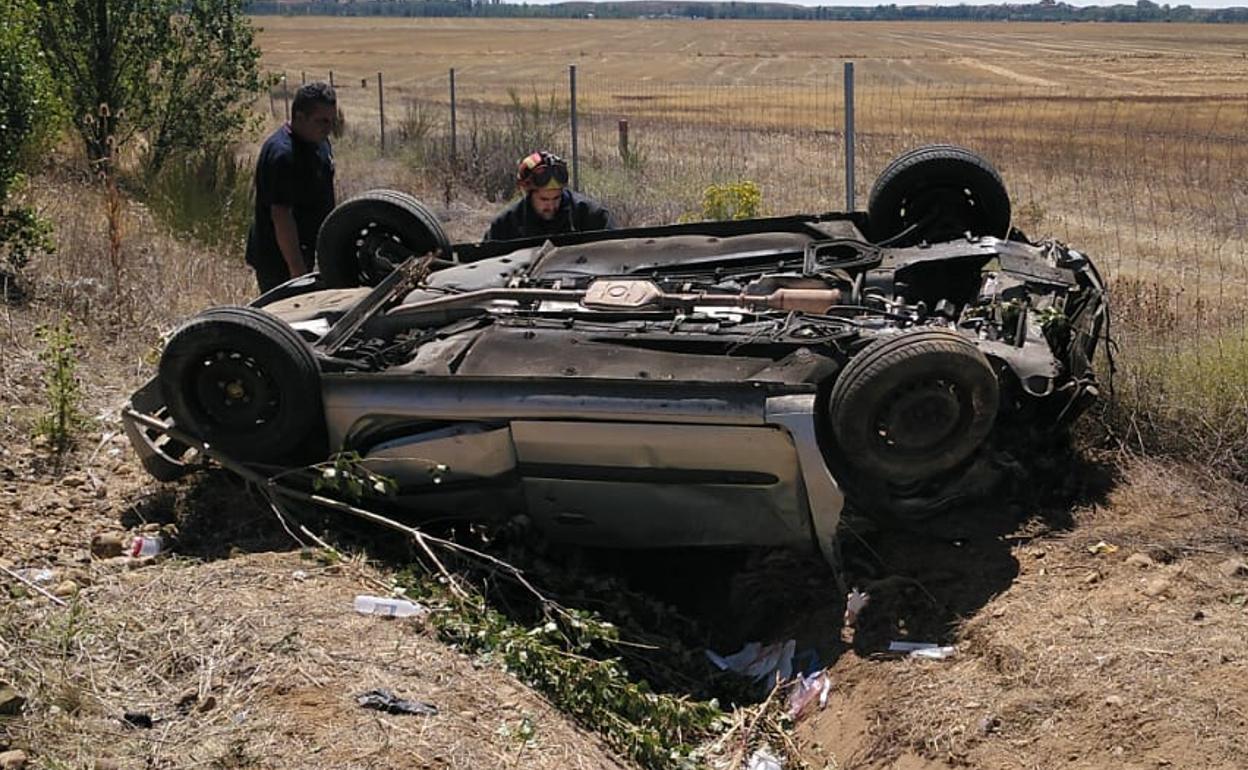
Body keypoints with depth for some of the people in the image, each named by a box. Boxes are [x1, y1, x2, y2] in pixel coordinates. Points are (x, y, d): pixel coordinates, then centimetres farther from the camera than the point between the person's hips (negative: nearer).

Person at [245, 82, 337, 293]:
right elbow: (281, 216, -27)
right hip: (278, 259, -10)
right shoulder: (282, 155, -24)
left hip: (304, 251, 10)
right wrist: (297, 270, -28)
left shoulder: (319, 142, 7)